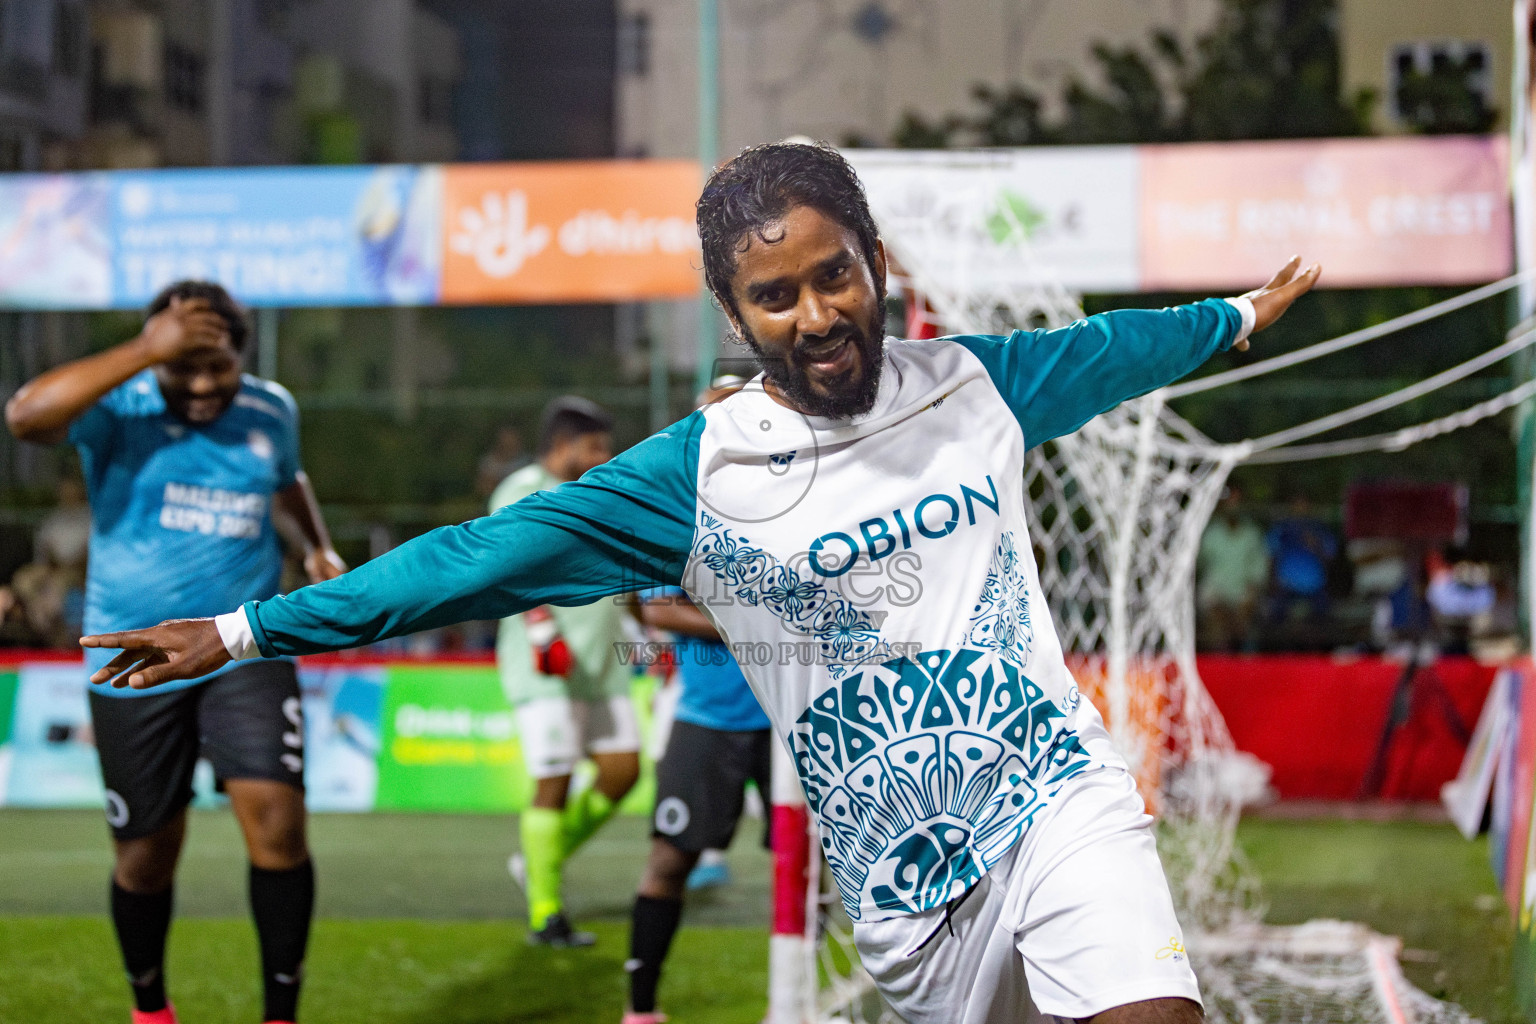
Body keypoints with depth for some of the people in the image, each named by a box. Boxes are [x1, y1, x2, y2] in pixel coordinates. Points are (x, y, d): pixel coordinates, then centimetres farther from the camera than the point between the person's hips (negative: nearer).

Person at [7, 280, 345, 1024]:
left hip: (246, 652, 2)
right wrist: (145, 352, -34)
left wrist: (319, 547, 15)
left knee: (276, 818, -16)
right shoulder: (120, 411, -10)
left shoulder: (271, 413, 4)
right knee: (147, 850, 8)